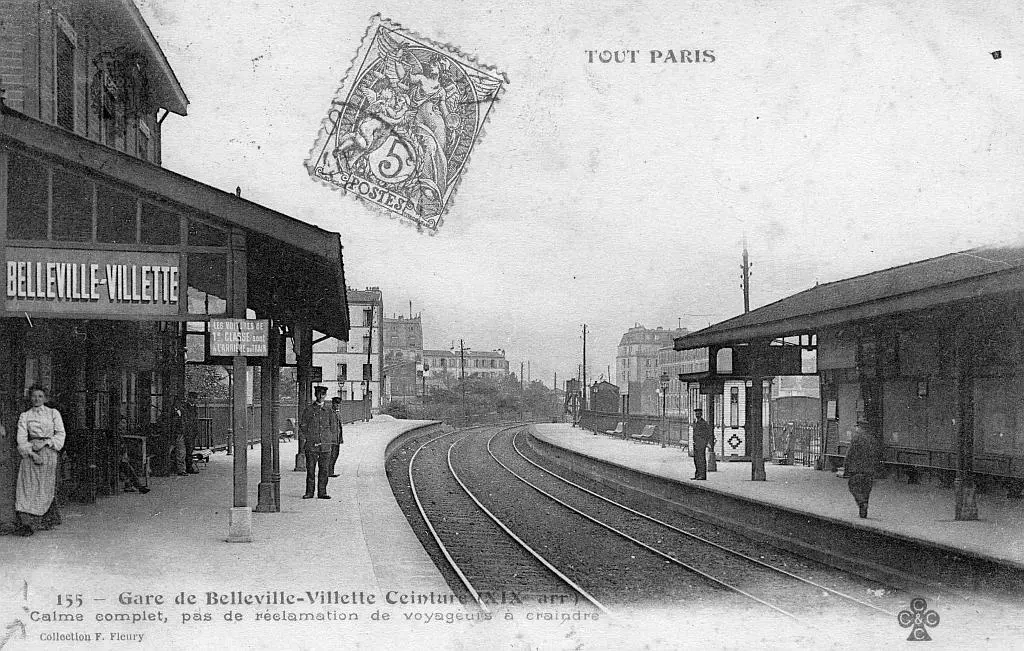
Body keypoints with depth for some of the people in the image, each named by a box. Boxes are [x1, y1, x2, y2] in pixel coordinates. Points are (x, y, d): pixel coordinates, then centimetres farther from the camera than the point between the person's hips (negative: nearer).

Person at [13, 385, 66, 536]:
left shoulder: (53, 413, 10)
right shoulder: (25, 416, 11)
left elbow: (60, 434, 3)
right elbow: (21, 438, 2)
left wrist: (45, 443, -12)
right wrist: (31, 453, -12)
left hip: (48, 452, -1)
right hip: (30, 453, 1)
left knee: (44, 488, -6)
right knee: (27, 486, -10)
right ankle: (26, 521, -13)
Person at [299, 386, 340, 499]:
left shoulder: (329, 410, 10)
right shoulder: (309, 410, 5)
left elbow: (334, 427, 14)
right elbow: (302, 426, 7)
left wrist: (333, 443, 9)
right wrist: (304, 441, -1)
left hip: (325, 444, 1)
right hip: (311, 445, -1)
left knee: (324, 469, 1)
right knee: (310, 469, 0)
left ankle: (322, 492, 8)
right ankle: (309, 492, 7)